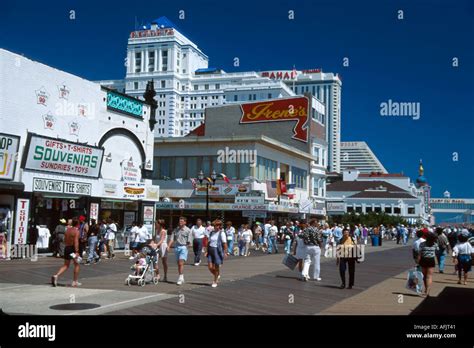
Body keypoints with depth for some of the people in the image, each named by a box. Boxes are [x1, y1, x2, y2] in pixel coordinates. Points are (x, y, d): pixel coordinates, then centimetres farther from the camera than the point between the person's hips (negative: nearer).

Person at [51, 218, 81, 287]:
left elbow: (65, 240, 18)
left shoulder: (67, 229, 12)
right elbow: (76, 242, -21)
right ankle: (75, 281, 12)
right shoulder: (76, 231, -10)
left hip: (66, 248, 6)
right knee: (77, 264, 10)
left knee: (66, 265, 14)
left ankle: (56, 276, -8)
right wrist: (76, 252, -26)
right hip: (72, 248, -6)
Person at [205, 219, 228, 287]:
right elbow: (209, 242, 13)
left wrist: (225, 252, -18)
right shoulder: (212, 233, 11)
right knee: (210, 267, 0)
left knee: (216, 267, 3)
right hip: (211, 250, 5)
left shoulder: (222, 233, -7)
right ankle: (217, 276, 29)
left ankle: (215, 282, 18)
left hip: (218, 251, -5)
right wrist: (207, 251, 6)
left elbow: (224, 244, -12)